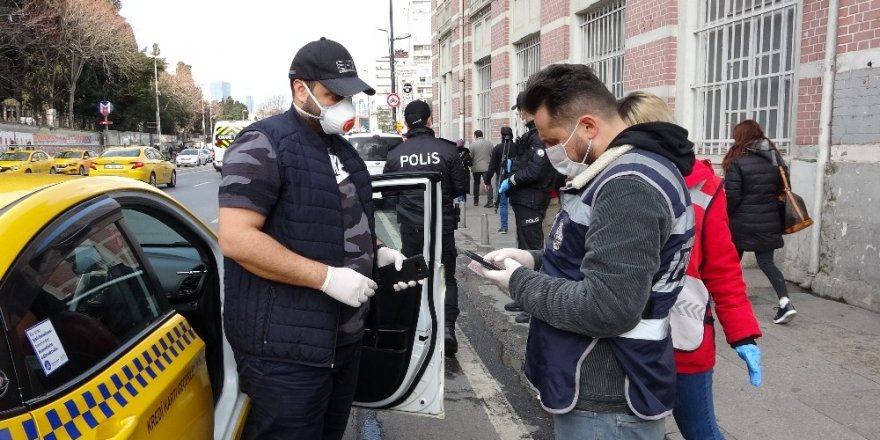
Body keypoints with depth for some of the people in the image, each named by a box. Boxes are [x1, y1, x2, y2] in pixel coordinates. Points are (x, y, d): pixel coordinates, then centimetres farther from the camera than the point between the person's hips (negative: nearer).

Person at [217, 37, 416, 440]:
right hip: (285, 347, -8)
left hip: (345, 336, 9)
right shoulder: (263, 144, -14)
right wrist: (327, 276, -25)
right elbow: (236, 238, -23)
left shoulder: (342, 149, 14)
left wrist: (379, 253, 6)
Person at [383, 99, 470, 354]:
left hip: (410, 226, 1)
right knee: (446, 276, 11)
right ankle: (447, 327, -3)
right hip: (442, 225, -1)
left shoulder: (395, 155, -4)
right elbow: (461, 188, -3)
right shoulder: (448, 150, -9)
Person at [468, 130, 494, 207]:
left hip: (476, 168, -1)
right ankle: (489, 201, -14)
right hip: (487, 167, 1)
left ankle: (476, 201, 20)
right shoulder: (489, 143, 2)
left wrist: (471, 165, 12)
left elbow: (470, 157, -4)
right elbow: (492, 155, 4)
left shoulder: (472, 145, -6)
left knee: (476, 183, 14)